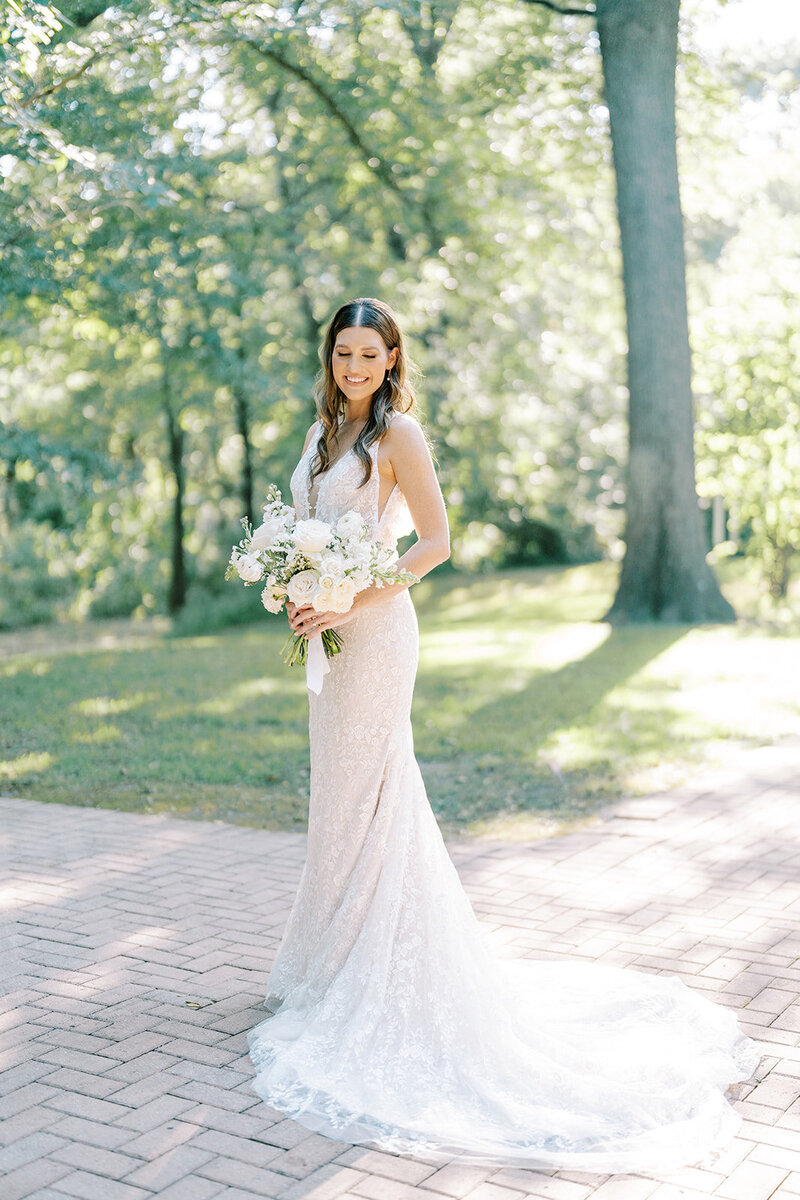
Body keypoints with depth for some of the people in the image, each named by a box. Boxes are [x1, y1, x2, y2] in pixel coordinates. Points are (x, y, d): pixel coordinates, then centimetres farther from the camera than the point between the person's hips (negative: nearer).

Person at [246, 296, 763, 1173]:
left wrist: (352, 602, -21)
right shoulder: (324, 428, 14)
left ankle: (372, 967, 11)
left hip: (372, 630, -8)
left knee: (366, 788, -2)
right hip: (328, 631, 8)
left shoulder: (398, 432, -10)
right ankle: (336, 954, 25)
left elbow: (435, 541, -14)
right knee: (338, 788, 13)